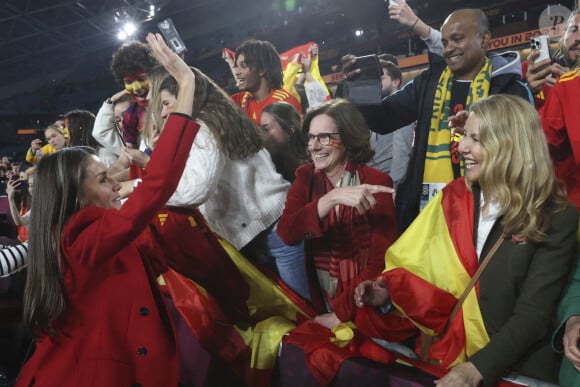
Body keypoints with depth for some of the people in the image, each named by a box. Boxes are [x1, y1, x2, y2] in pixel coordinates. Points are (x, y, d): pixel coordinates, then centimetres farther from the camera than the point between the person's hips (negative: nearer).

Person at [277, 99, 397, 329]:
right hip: (320, 303, 3)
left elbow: (381, 259, -13)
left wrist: (341, 313, -17)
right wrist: (332, 198, -27)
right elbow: (286, 234, -15)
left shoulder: (375, 181, -8)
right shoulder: (306, 178, 1)